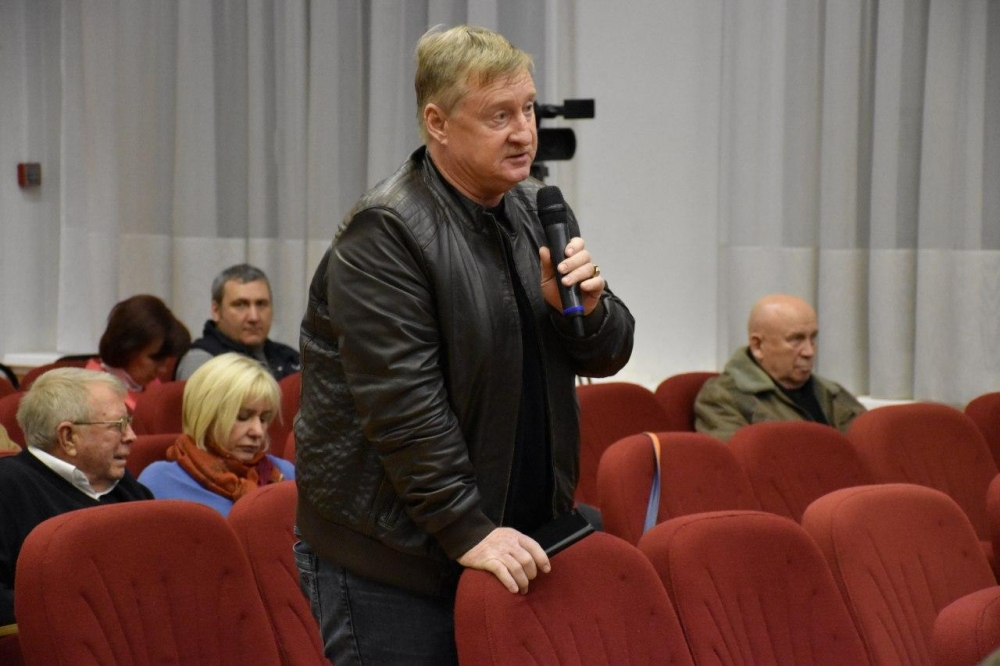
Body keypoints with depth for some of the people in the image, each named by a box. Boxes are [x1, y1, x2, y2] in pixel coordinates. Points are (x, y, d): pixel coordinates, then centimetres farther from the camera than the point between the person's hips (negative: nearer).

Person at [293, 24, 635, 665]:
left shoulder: (538, 212, 10)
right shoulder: (385, 235, -14)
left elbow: (607, 354, 13)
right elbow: (402, 406, -19)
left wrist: (586, 308, -9)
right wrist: (468, 532, -21)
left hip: (515, 541, 7)